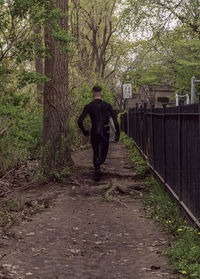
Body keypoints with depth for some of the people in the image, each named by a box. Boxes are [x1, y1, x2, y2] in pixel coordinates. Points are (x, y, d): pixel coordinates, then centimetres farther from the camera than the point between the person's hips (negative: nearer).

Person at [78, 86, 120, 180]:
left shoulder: (88, 106, -2)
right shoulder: (107, 105, -2)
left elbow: (79, 121, -7)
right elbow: (115, 120, -9)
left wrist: (84, 131, 8)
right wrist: (117, 133, -2)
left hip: (94, 134, 0)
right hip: (105, 133, 0)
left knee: (95, 154, 16)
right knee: (103, 154, 11)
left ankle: (97, 173, 5)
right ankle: (99, 161, -24)